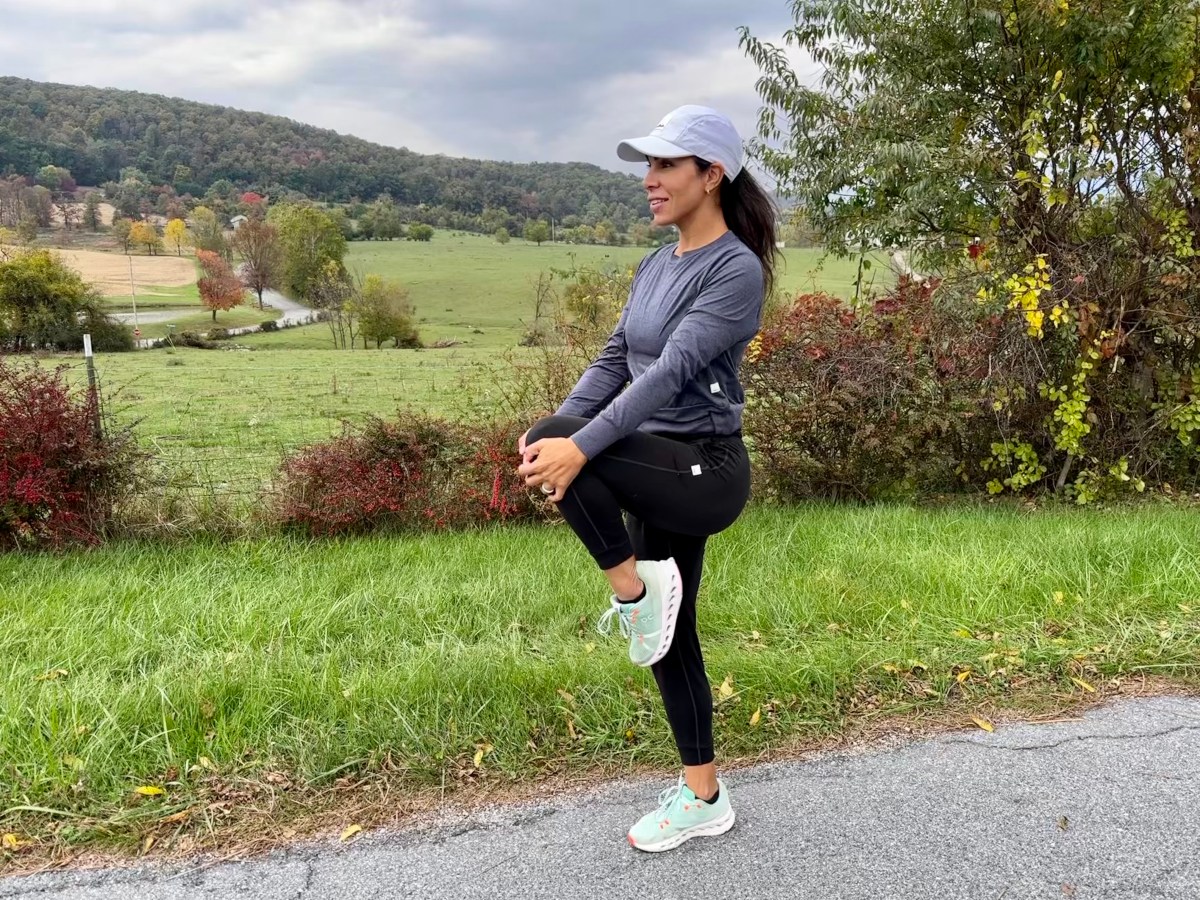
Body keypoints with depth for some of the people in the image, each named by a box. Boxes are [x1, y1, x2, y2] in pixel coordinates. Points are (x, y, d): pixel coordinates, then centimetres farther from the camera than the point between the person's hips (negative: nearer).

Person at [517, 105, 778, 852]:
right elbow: (615, 360, 6)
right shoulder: (657, 266, 12)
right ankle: (703, 798, 32)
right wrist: (557, 428, -11)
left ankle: (633, 587, -6)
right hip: (660, 476, 8)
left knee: (554, 442, -27)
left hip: (703, 471, -8)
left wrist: (578, 445, -33)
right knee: (669, 639, 14)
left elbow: (671, 371, -25)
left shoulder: (737, 269, -14)